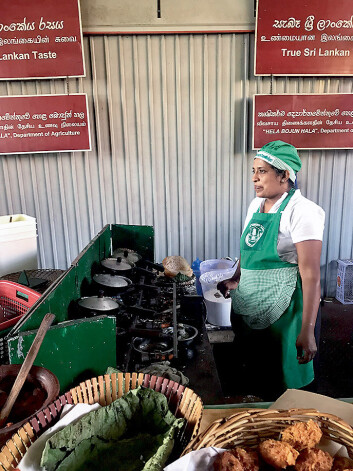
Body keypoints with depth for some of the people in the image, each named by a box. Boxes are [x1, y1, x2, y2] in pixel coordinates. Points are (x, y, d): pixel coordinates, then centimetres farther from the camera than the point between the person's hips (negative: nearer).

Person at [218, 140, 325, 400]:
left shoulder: (301, 211, -17)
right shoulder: (256, 204, 7)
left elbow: (311, 276, -20)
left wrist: (307, 332, -22)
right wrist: (235, 280, 9)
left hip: (280, 310, -8)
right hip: (246, 305, 8)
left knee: (277, 390, 10)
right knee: (249, 378, 24)